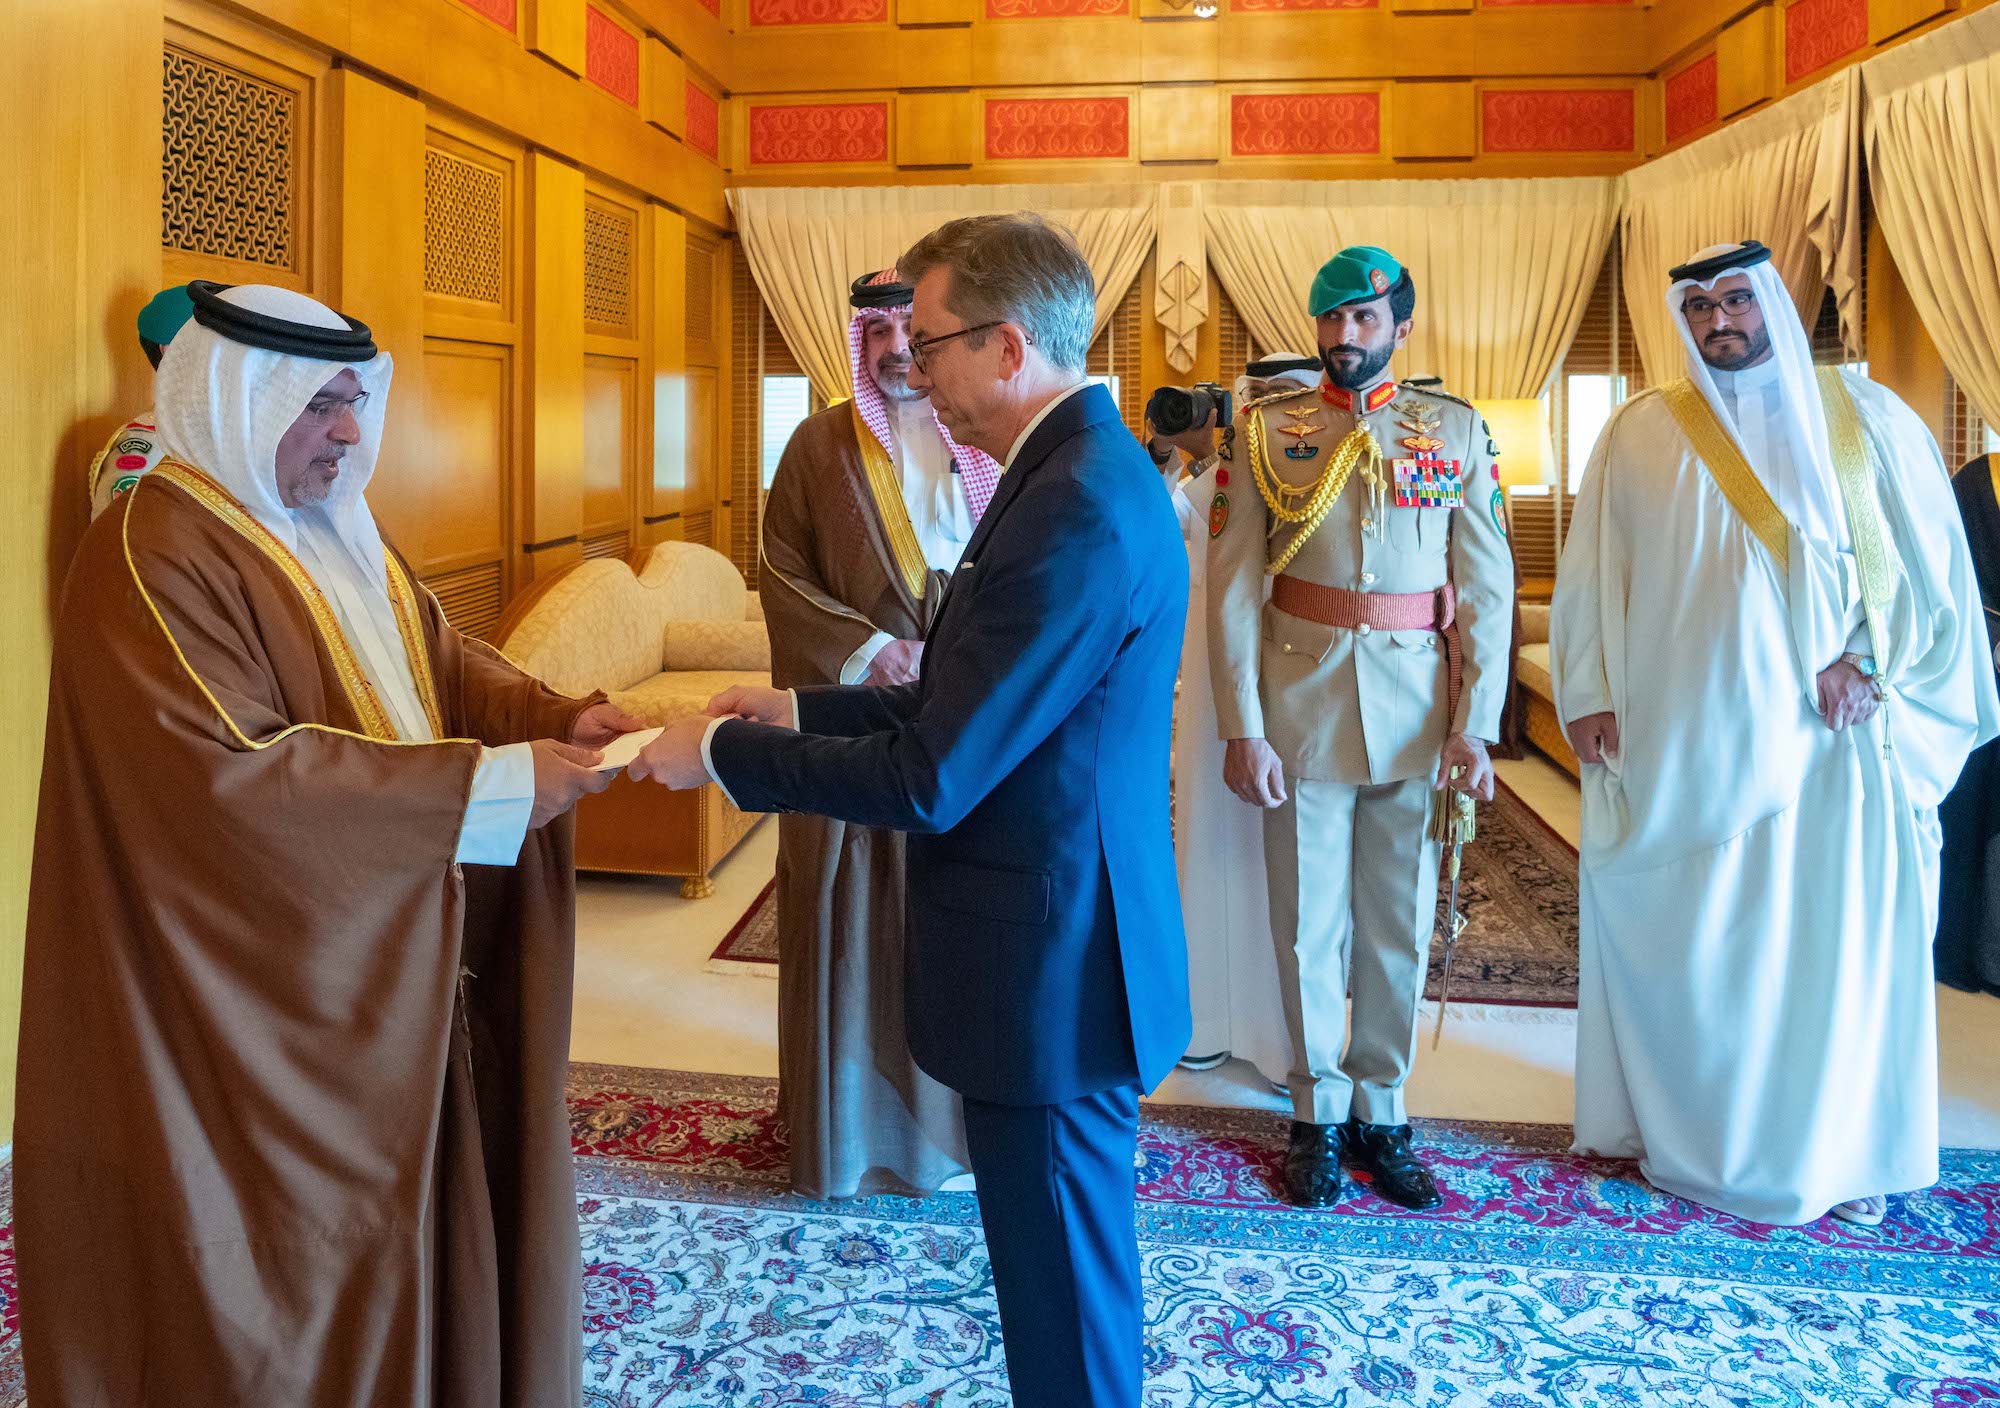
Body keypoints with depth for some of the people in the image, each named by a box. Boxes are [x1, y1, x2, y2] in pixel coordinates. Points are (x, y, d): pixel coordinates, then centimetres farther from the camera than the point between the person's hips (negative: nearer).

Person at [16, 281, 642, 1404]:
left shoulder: (340, 532, 11)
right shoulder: (154, 558, -18)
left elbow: (446, 665, 13)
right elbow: (240, 772, -27)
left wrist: (561, 718, -7)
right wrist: (486, 785, -26)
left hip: (388, 973, 8)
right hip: (262, 1003, -8)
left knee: (411, 1216, 17)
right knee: (297, 1262, 7)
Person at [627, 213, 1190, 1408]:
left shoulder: (1078, 509, -25)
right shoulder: (1080, 469, 7)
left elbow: (930, 780, -23)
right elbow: (971, 706, 13)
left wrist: (720, 753, -12)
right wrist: (802, 709, 8)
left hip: (1048, 969, -10)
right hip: (1054, 949, 10)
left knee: (1065, 1288, 9)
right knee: (1061, 1265, 24)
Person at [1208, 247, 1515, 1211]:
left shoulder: (1458, 432, 5)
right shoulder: (1268, 430, 1)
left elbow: (1488, 588, 3)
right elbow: (1231, 587, -3)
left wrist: (1474, 724, -6)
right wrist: (1242, 727, -9)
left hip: (1416, 715, 1)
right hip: (1302, 711, -1)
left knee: (1401, 928, 10)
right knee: (1309, 925, 8)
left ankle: (1382, 1112, 26)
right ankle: (1319, 1114, 24)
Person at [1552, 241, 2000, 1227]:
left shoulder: (1867, 419, 6)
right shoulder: (1640, 435, 6)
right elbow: (1589, 572, 5)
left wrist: (1866, 658, -8)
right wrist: (1586, 693, -3)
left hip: (1832, 729, 0)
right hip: (1685, 733, 0)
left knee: (1838, 939, 5)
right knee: (1690, 940, 5)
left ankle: (1840, 1147, 20)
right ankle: (1688, 1135, 19)